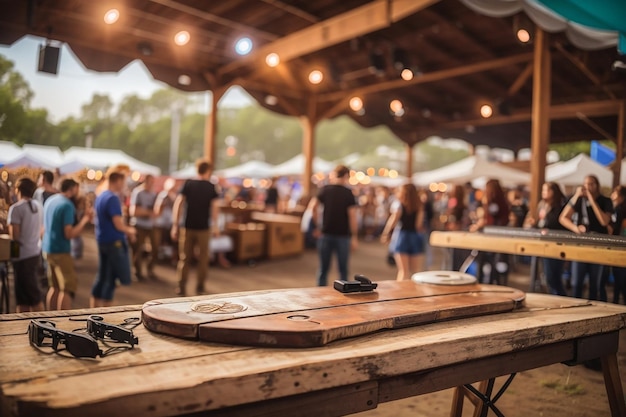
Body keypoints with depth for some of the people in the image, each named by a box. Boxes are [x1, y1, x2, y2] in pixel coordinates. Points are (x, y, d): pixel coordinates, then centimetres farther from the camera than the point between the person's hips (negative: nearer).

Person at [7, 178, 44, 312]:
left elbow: (14, 235, -17)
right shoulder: (38, 206, 7)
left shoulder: (16, 208, -15)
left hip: (22, 255, -7)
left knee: (33, 293, -1)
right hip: (36, 252, 7)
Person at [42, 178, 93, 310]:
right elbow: (69, 234, -21)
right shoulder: (67, 205, -17)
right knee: (68, 287, -3)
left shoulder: (50, 200, 10)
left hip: (47, 248, 9)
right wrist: (85, 220, -14)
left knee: (54, 287, 17)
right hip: (60, 251, -9)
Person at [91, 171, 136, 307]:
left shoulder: (100, 197, 12)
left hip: (102, 240, 9)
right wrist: (130, 231, -1)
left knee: (102, 276, 14)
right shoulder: (113, 198, -17)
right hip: (114, 242, -9)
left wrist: (126, 230, 13)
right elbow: (118, 225, -20)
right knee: (110, 278, 1)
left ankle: (94, 308, 19)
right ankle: (106, 308, 3)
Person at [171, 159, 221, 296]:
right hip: (204, 228, -1)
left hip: (187, 227, 1)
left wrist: (175, 225, -5)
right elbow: (215, 206, -8)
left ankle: (181, 287, 9)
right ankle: (200, 287, 18)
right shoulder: (211, 187, -1)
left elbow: (178, 204, -7)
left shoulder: (188, 184, 1)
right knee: (203, 258, 12)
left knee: (184, 258, 10)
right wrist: (215, 225, 2)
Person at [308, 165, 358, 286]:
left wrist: (316, 226, -2)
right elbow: (352, 216, -10)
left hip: (326, 234, 2)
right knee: (343, 270, 10)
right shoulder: (348, 193, -4)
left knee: (323, 269, 11)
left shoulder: (325, 189, 1)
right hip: (343, 235, -2)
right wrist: (354, 237, -7)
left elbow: (313, 207, -10)